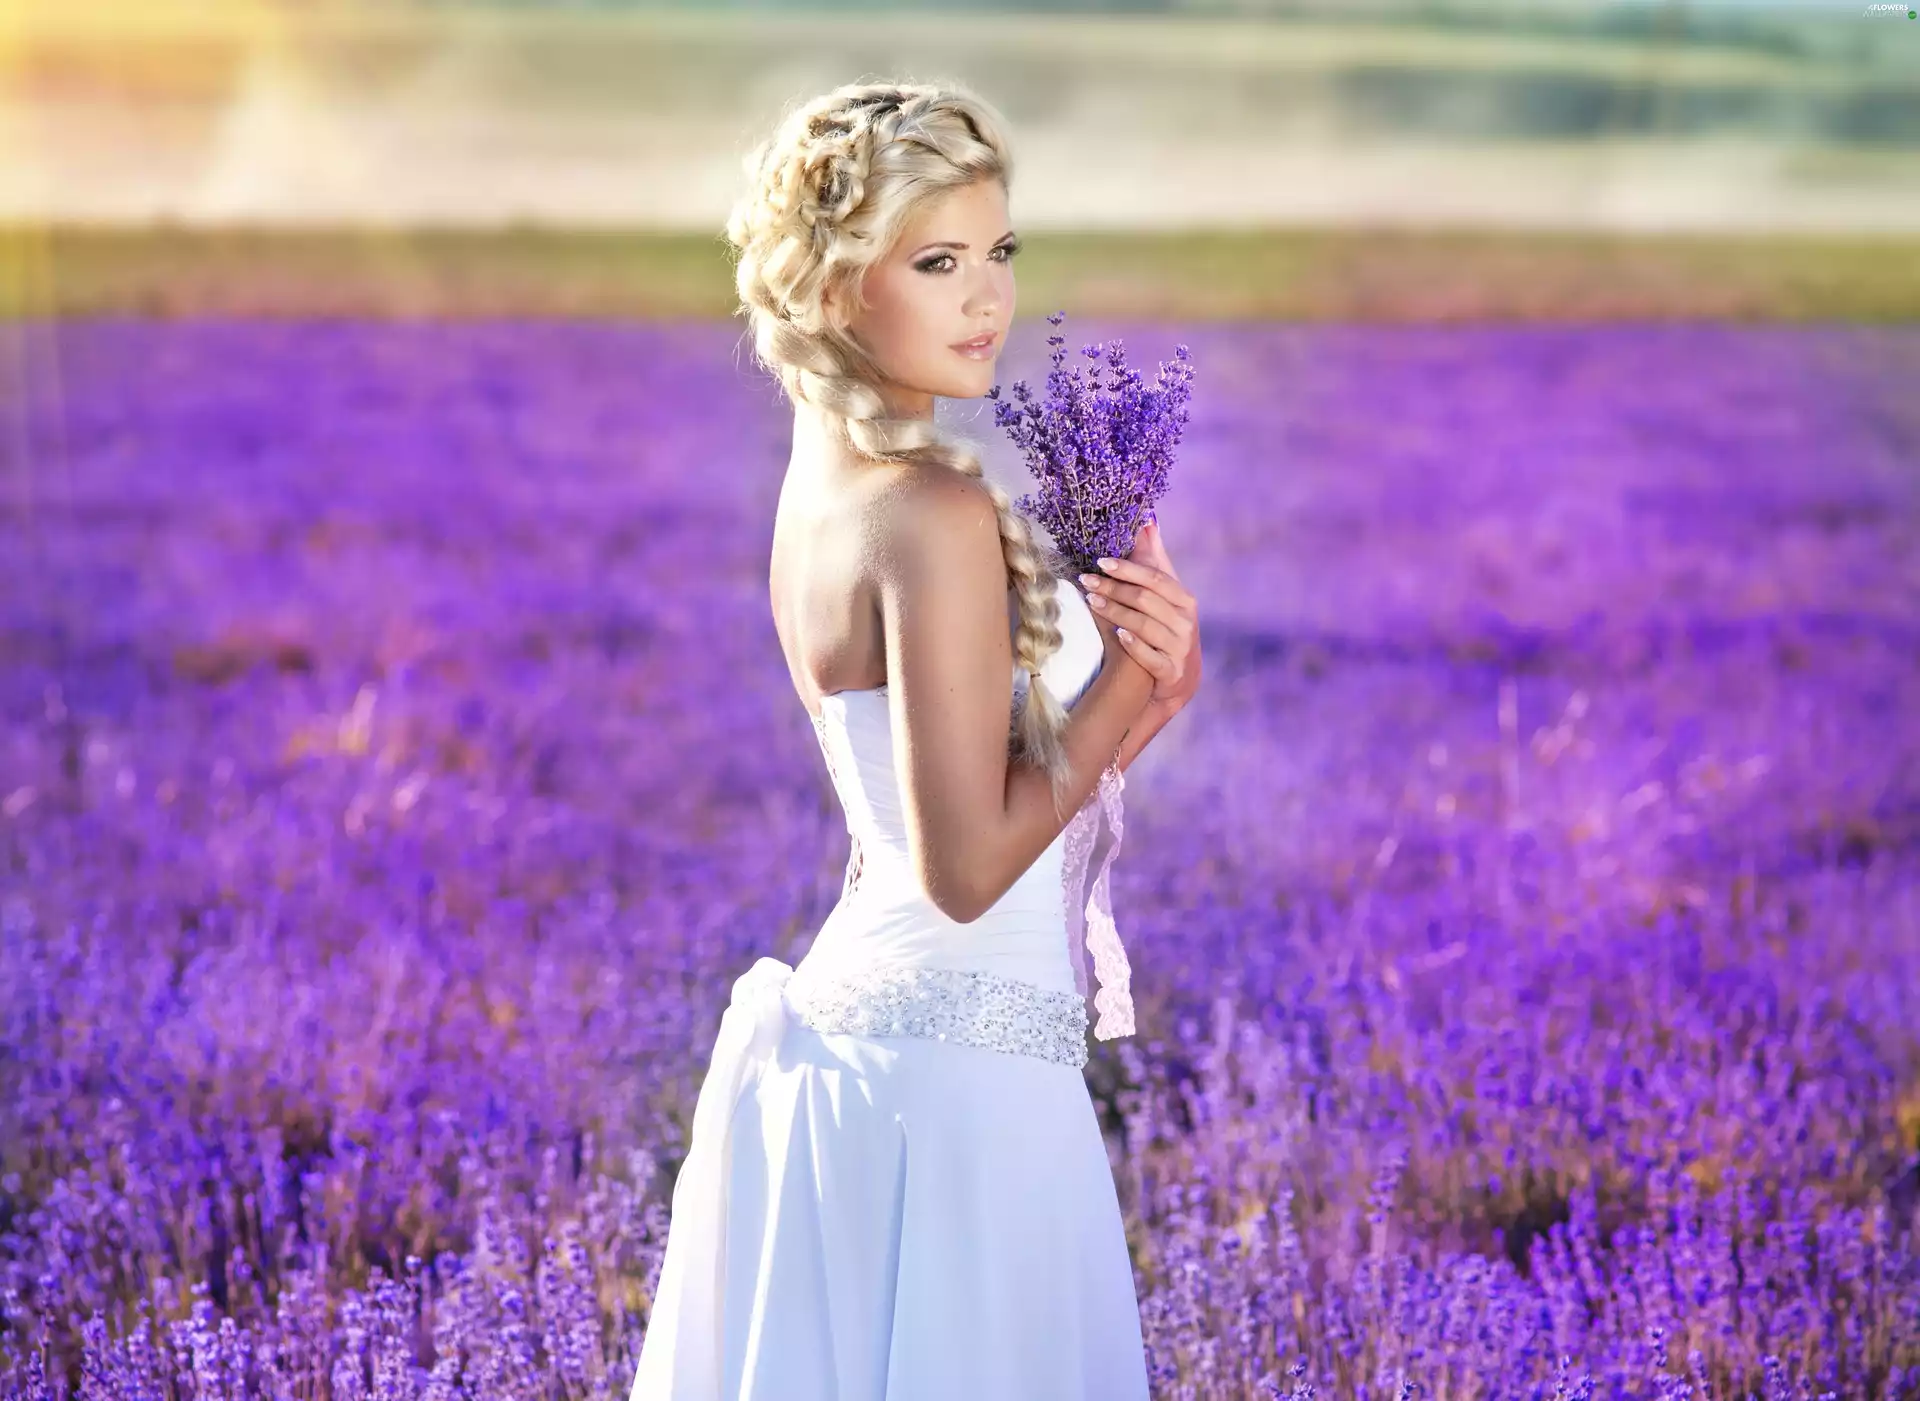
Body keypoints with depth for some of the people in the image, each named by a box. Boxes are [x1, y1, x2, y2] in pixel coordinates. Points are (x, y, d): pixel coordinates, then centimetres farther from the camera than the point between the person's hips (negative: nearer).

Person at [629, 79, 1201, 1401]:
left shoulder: (824, 487, 9)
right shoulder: (938, 513, -18)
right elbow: (968, 866, -19)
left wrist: (1137, 692, 0)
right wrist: (1130, 680, -10)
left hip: (849, 1022, 9)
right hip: (960, 1066, -9)